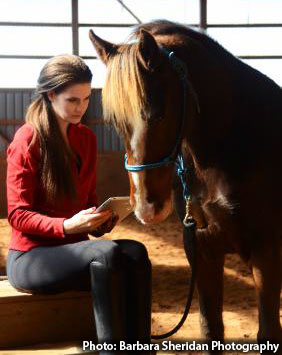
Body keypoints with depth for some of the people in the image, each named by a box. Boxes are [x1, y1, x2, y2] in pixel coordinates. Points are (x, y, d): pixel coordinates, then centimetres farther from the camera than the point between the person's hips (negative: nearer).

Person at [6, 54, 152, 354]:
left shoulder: (86, 138, 9)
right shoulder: (28, 139, -11)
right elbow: (18, 215, -13)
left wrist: (101, 220, -7)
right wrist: (67, 225, -28)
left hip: (73, 249, 6)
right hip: (30, 257, -6)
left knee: (135, 253, -24)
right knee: (107, 253, -33)